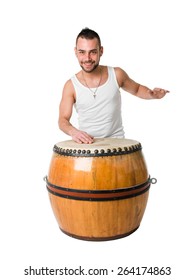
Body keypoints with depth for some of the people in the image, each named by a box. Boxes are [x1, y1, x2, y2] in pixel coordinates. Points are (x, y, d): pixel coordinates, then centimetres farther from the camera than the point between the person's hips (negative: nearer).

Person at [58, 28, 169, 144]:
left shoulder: (117, 74, -3)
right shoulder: (71, 85, -5)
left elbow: (137, 89, 14)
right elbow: (63, 119, -4)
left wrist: (152, 94, -6)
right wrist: (73, 131, -25)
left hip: (116, 141, 1)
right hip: (87, 144, 0)